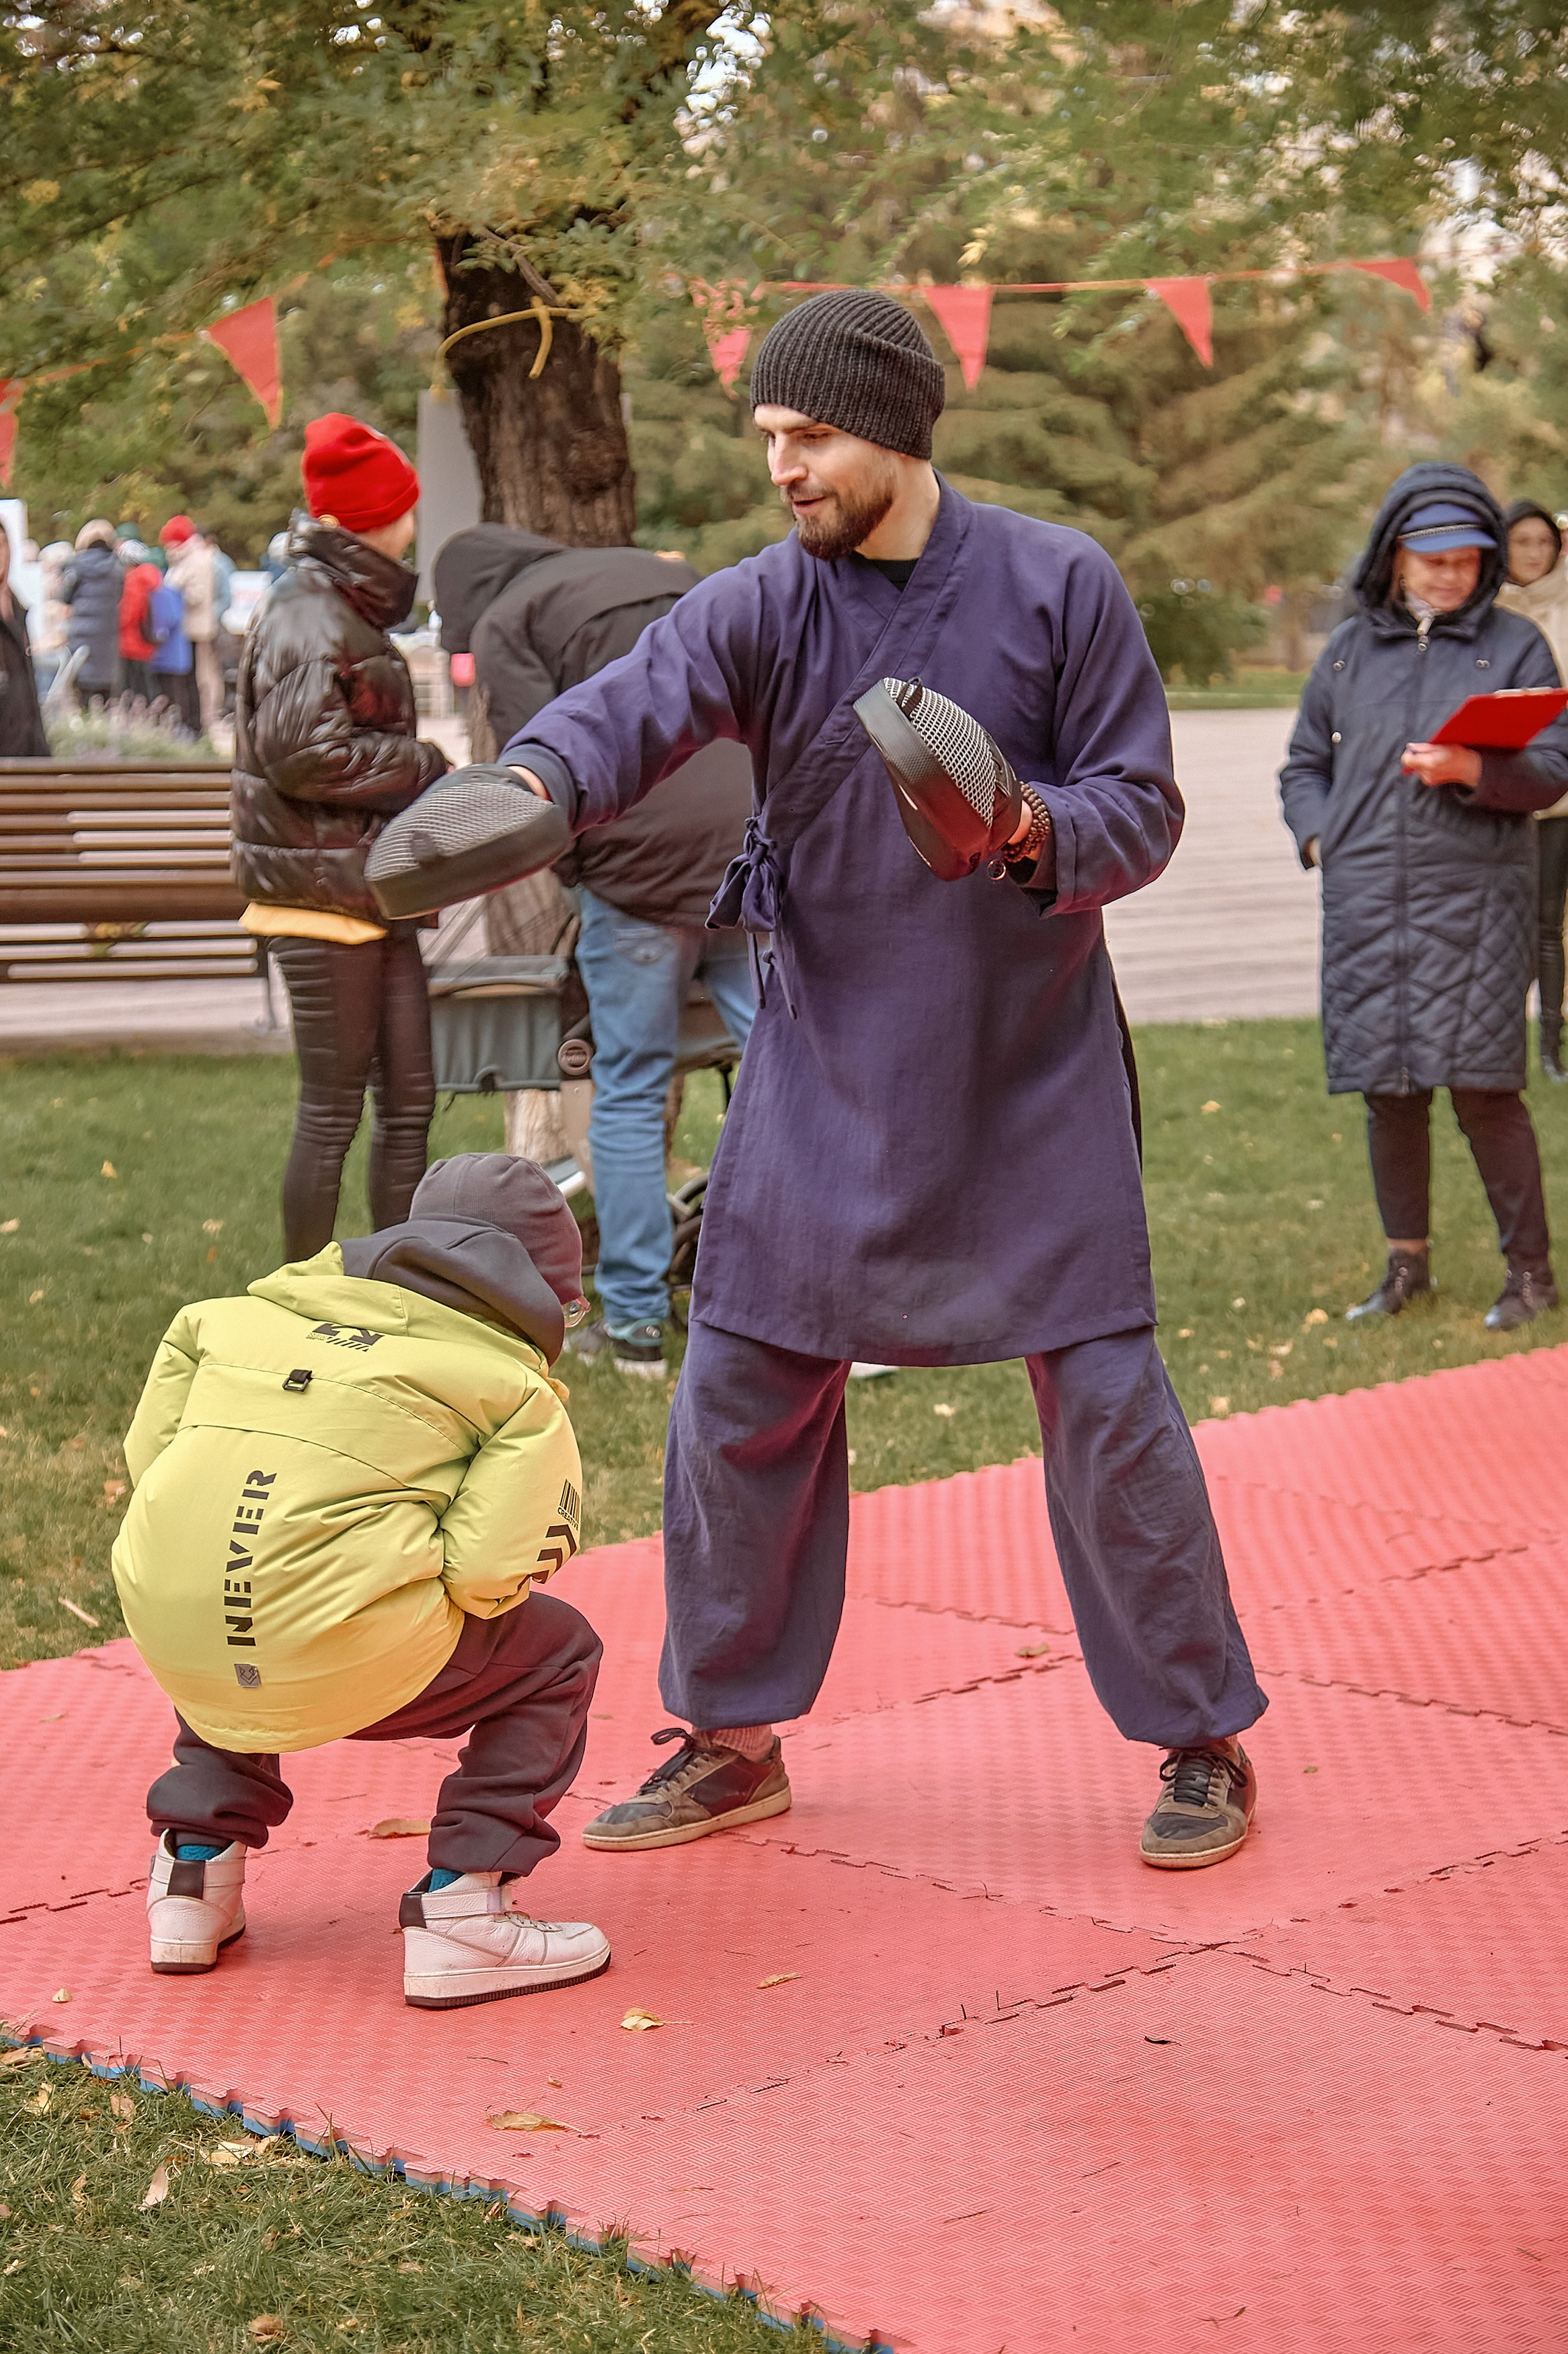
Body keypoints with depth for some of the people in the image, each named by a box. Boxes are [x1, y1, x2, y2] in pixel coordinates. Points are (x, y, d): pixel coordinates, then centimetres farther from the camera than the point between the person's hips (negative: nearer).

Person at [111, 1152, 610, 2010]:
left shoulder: (245, 1314, 19)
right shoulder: (517, 1388, 6)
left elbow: (151, 1457, 17)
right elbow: (489, 1575, -5)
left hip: (169, 1637, 5)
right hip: (345, 1655, -5)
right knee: (558, 1652, 19)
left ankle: (194, 1873, 31)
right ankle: (461, 1911, 11)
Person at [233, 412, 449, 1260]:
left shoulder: (352, 612, 18)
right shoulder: (308, 618, -14)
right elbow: (302, 752, -23)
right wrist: (428, 768, -14)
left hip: (375, 890, 10)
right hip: (321, 892, -10)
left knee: (409, 1100, 11)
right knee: (333, 1110, -4)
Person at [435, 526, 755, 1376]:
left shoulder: (504, 625, 7)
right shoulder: (670, 576, 26)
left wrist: (580, 875, 9)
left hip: (645, 863, -5)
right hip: (762, 847, 5)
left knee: (629, 1092, 6)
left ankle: (632, 1320, 11)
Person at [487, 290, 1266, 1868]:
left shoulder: (1059, 585, -7)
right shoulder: (762, 609, -4)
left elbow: (1144, 808, -6)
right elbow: (636, 701, -23)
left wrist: (1033, 829, -28)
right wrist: (537, 778, -45)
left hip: (1029, 1075, -2)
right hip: (823, 1071, 3)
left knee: (1106, 1399, -2)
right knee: (739, 1401, 5)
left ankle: (1203, 1740, 15)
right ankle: (732, 1741, 23)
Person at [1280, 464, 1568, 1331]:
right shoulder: (1348, 651, 14)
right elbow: (1303, 765, 20)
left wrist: (1472, 770, -19)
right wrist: (1321, 838, 2)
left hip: (1476, 904, -3)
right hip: (1366, 906, 3)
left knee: (1482, 1087, -7)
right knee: (1387, 1089, 7)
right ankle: (1407, 1265, 20)